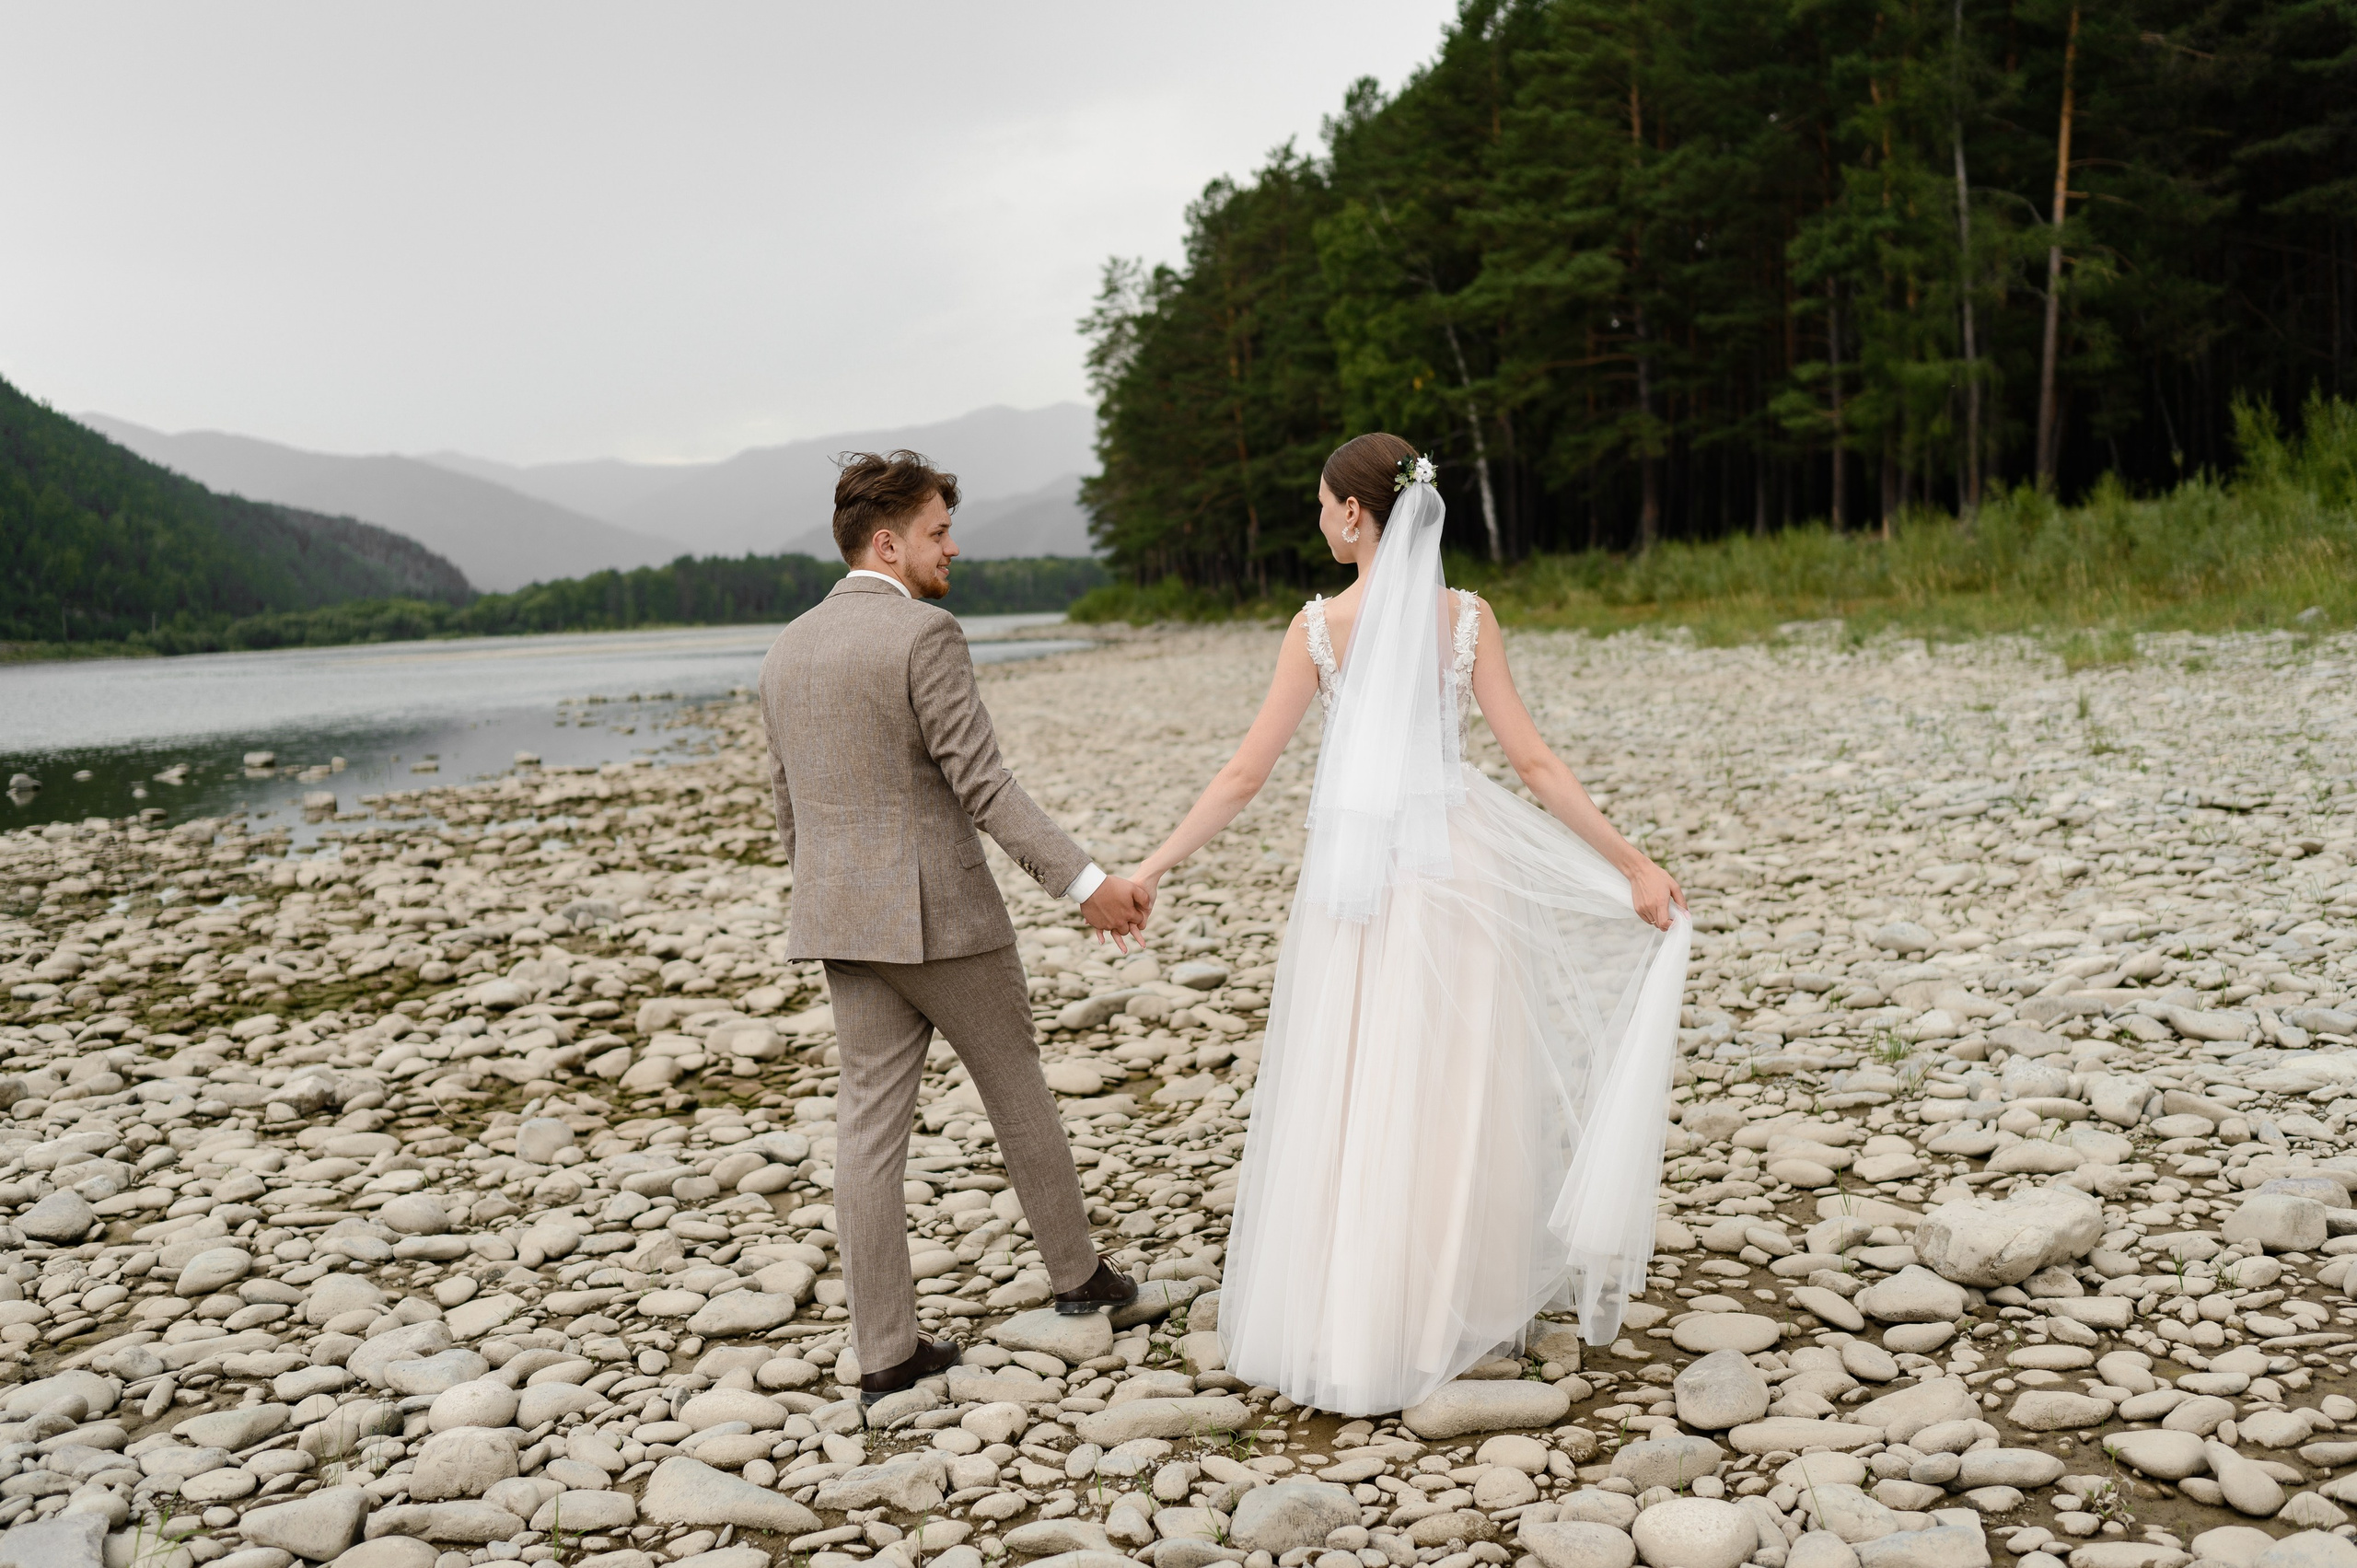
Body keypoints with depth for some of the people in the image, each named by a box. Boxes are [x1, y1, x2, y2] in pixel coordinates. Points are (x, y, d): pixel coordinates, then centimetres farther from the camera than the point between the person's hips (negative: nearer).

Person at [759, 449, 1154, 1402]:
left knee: (870, 1121, 5)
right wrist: (1084, 883, -19)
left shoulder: (786, 652, 10)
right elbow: (981, 786, -20)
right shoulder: (924, 633, -14)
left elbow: (791, 809, 15)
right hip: (941, 913, -6)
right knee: (1016, 1091, 13)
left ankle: (885, 1351, 7)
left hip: (844, 926, 6)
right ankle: (1075, 1271, 31)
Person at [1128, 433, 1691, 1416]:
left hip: (1353, 874, -1)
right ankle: (1450, 1309, 24)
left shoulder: (1319, 626, -6)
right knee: (1447, 1097, 13)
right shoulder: (1468, 618, -2)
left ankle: (1339, 1325, 18)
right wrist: (1632, 864, 1)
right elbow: (1533, 762, -5)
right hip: (1450, 866, 2)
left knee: (1346, 1096, 9)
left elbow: (1246, 773, -6)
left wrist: (1152, 868, 2)